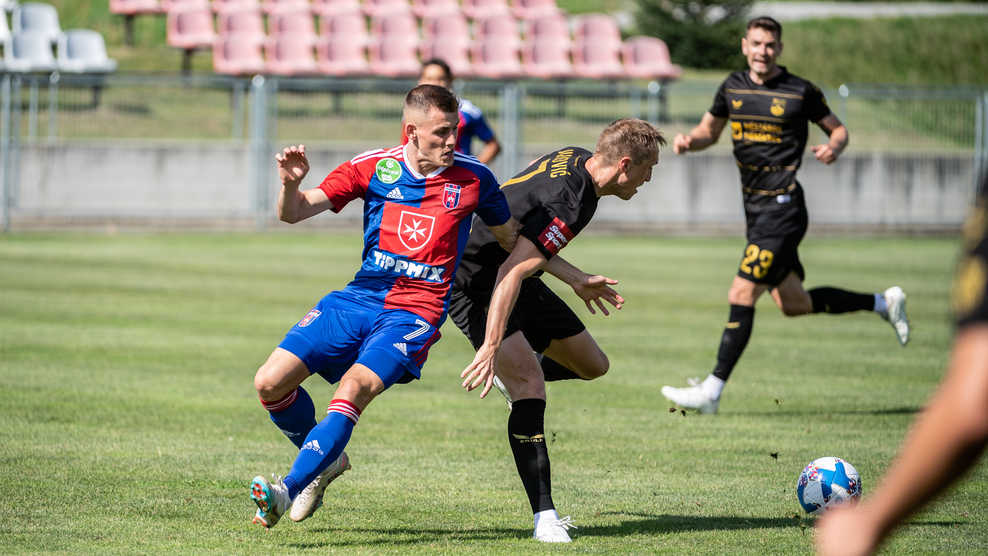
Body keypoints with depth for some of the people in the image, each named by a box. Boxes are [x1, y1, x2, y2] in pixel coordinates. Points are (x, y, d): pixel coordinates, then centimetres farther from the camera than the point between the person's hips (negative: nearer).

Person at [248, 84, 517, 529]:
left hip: (415, 313, -3)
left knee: (355, 387, -30)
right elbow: (294, 213, -2)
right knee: (270, 383, -8)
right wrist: (291, 183, -25)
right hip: (359, 297, 3)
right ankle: (327, 460, 20)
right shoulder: (374, 167, 0)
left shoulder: (473, 178, -1)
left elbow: (514, 240, 16)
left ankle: (287, 492, -35)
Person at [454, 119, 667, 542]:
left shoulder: (576, 159, -1)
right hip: (474, 285, -10)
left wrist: (577, 280, 20)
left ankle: (518, 373, 45)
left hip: (516, 282, 10)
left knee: (592, 365, 14)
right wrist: (490, 347, -42)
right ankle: (545, 517, -25)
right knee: (529, 387, -25)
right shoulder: (570, 204, -31)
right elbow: (511, 272, -37)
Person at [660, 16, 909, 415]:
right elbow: (709, 131, 21)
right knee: (794, 304, 15)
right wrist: (689, 141, -1)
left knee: (741, 296, -12)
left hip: (783, 208, -7)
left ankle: (711, 392, -9)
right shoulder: (733, 87, 9)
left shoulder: (801, 92, -7)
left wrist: (834, 147, -17)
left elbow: (838, 129, 6)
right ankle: (883, 303, 32)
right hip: (756, 211, 8)